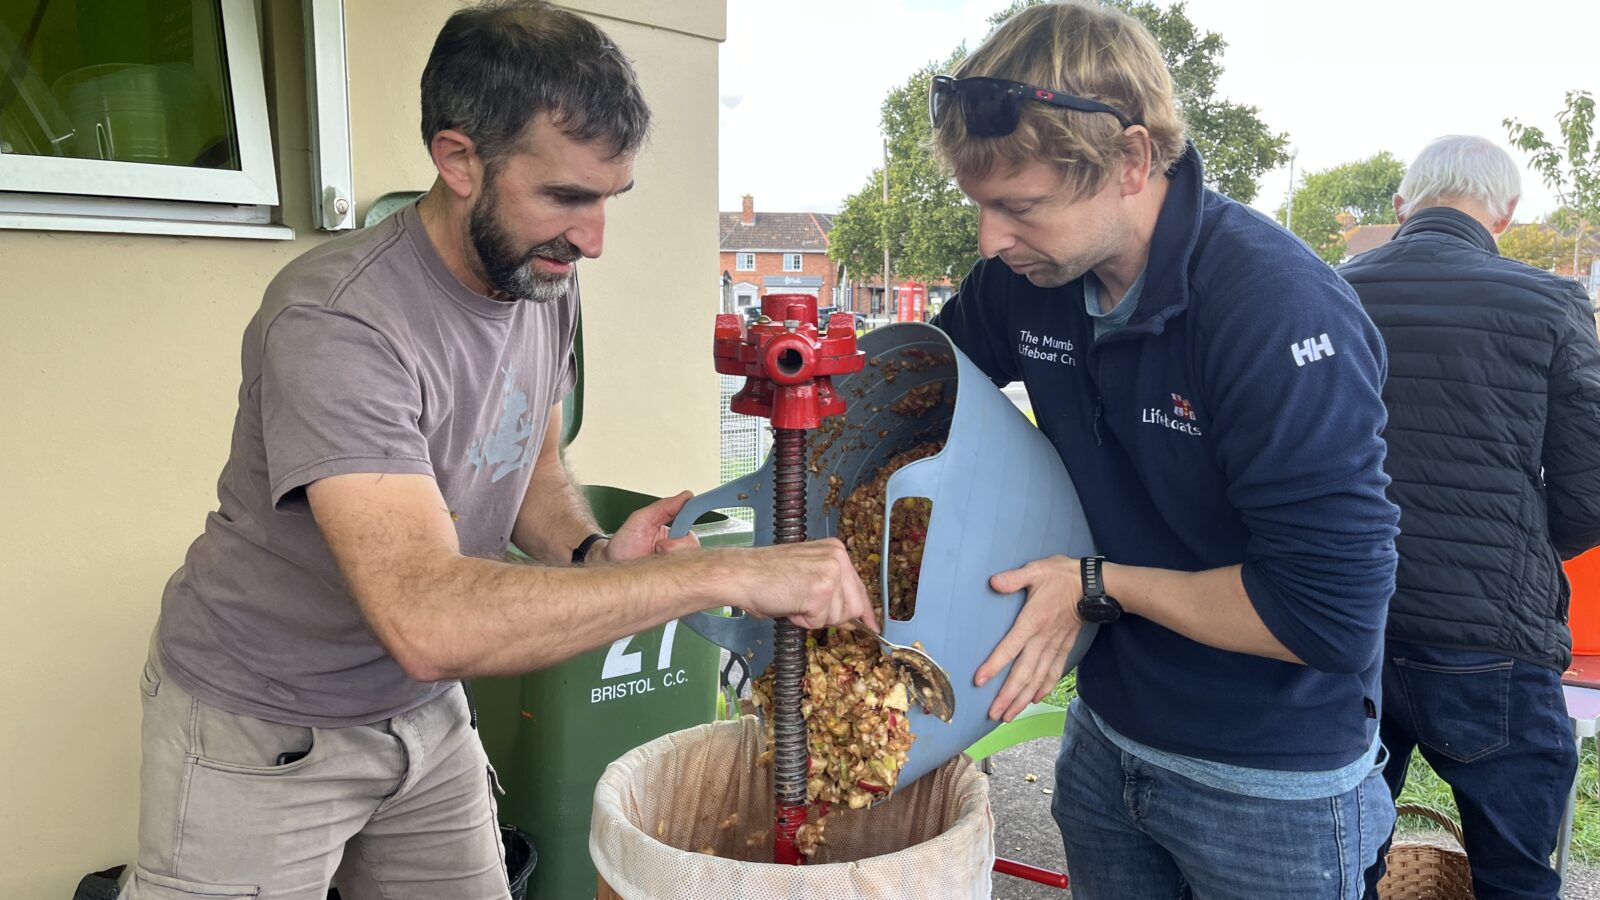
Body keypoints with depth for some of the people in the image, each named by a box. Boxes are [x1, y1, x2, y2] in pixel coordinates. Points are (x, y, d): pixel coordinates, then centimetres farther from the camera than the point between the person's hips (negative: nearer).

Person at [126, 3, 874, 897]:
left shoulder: (546, 280, -7)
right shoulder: (337, 324, -31)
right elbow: (426, 619, -41)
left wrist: (594, 556, -16)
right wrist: (725, 573, -42)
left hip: (425, 713, 6)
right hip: (264, 732, -6)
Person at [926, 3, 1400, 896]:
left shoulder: (1279, 309, -28)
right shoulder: (1027, 276, -8)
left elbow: (1331, 613, -28)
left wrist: (1098, 586, -22)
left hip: (1270, 788, -5)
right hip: (1107, 739, 6)